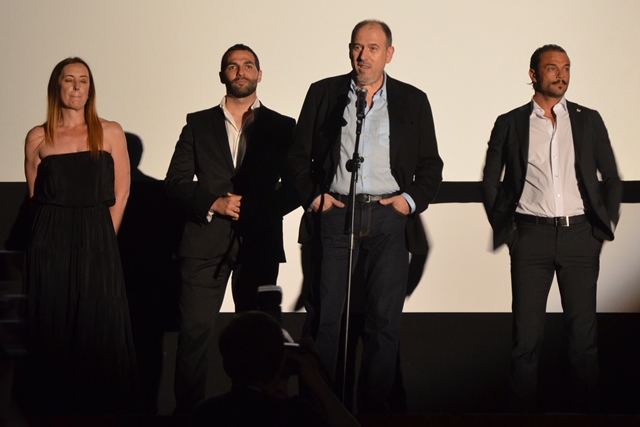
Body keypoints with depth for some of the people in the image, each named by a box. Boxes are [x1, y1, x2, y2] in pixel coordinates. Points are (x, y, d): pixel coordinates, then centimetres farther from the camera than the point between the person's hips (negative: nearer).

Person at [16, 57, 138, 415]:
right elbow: (34, 195, 9)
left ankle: (103, 407, 11)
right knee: (53, 328, 3)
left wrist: (102, 237, -1)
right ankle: (54, 408, 13)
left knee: (101, 328, 0)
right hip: (51, 245, 0)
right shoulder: (38, 138, 5)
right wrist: (61, 231, 2)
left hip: (98, 243, 0)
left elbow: (121, 192, 5)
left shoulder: (110, 133, 4)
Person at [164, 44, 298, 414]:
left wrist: (253, 208, -9)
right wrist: (213, 203, -9)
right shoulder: (199, 124, 12)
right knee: (194, 331, -6)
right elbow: (176, 181, 7)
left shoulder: (281, 127, 10)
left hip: (260, 243, 0)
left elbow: (294, 187, 6)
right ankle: (188, 409, 1)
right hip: (206, 241, 0)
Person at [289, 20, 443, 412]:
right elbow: (299, 156, 13)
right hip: (335, 214, 0)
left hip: (389, 218, 1)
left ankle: (374, 407, 6)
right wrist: (312, 196, 0)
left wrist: (412, 199, -1)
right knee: (325, 319, -2)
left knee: (386, 322, -1)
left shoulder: (413, 101, 11)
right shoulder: (324, 94, 10)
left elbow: (431, 165, 14)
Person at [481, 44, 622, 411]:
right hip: (531, 235, -1)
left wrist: (605, 227, 8)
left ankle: (588, 407, 9)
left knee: (584, 332, 1)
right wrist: (505, 229, 8)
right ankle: (524, 408, 5)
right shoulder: (510, 124, 8)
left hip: (580, 234, 1)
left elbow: (612, 179, 15)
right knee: (527, 333, -2)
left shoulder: (588, 121, 10)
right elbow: (491, 181, 14)